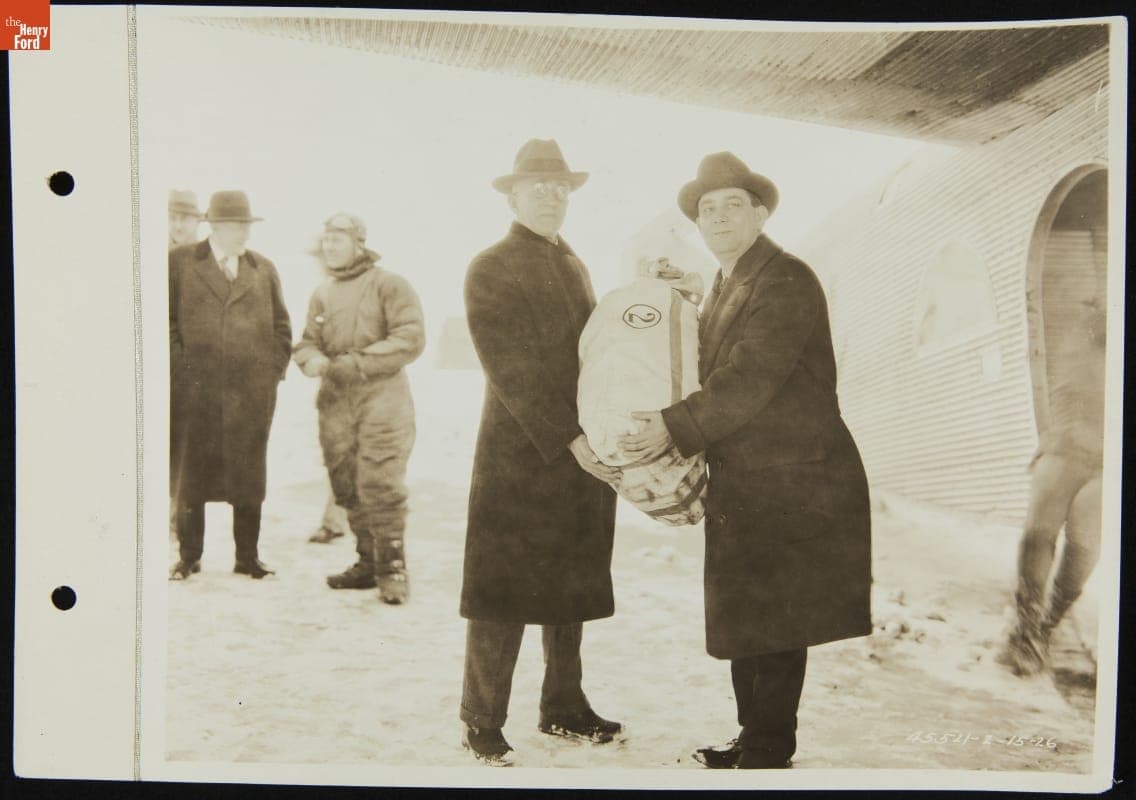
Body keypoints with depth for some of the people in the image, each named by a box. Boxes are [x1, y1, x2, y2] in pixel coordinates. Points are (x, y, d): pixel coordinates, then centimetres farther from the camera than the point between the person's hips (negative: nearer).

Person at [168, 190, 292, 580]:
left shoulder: (264, 268, 12)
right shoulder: (179, 262, 4)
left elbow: (282, 326, 15)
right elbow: (166, 320, 2)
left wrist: (274, 370, 5)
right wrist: (179, 365, -6)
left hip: (252, 391, 2)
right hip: (193, 390, -2)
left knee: (248, 478, 5)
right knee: (190, 476, 5)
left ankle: (248, 558, 15)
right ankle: (189, 557, 17)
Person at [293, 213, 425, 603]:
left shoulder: (388, 285, -3)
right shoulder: (322, 294, 17)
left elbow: (411, 339, -12)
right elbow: (307, 342, 17)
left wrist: (358, 362, -14)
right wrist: (313, 359, -8)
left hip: (382, 398, -6)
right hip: (335, 400, 6)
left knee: (381, 486, -10)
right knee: (348, 489, 8)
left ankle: (391, 568, 1)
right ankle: (368, 562, 21)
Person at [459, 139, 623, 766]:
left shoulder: (574, 265, 18)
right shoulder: (490, 269, -5)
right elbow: (512, 371, -13)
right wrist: (568, 439, -19)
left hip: (585, 455, 7)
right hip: (519, 459, -7)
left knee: (572, 591, 14)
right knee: (503, 596, 0)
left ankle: (563, 708, 29)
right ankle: (481, 724, 14)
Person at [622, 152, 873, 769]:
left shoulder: (788, 280, -12)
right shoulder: (721, 291, 16)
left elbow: (748, 378, -21)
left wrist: (676, 428, -20)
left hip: (791, 483, -9)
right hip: (739, 484, 9)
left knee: (773, 625, -1)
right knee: (744, 620, 15)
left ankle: (767, 753, 11)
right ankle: (755, 739, 28)